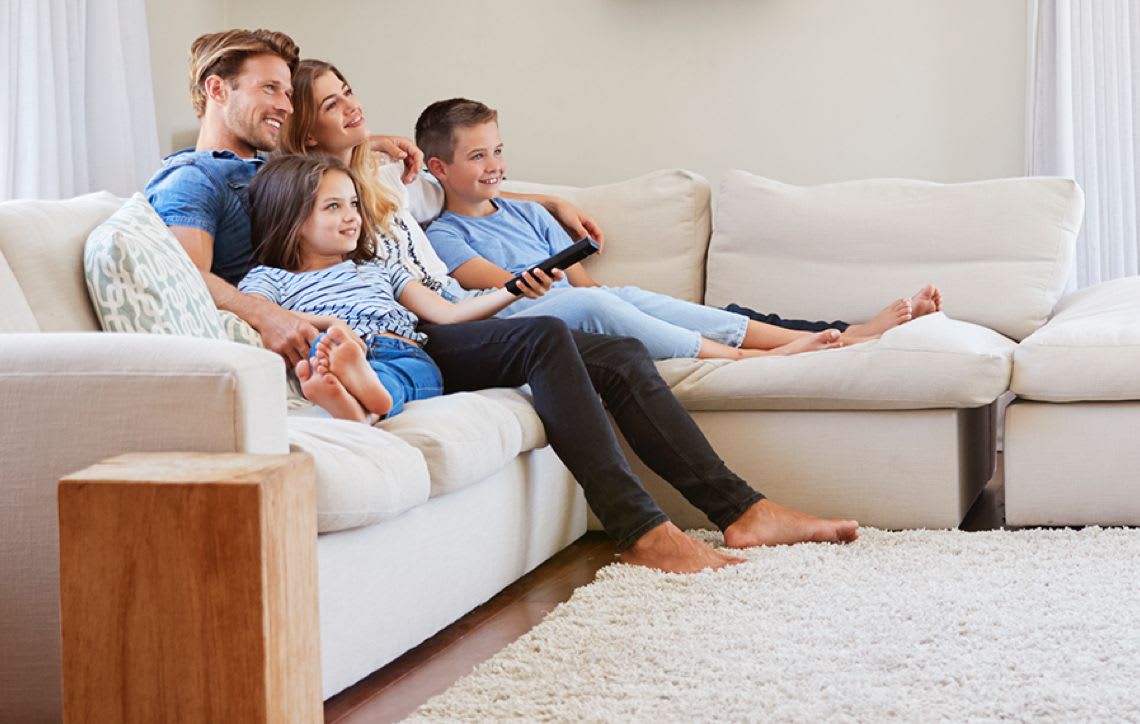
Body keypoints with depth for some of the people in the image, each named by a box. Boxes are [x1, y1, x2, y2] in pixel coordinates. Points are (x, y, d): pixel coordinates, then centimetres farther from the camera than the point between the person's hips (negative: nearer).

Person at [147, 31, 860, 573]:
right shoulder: (189, 183, -2)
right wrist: (266, 313, -37)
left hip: (412, 331, 10)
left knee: (622, 356, -2)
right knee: (546, 338, -28)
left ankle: (740, 509, -5)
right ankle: (641, 530, -30)